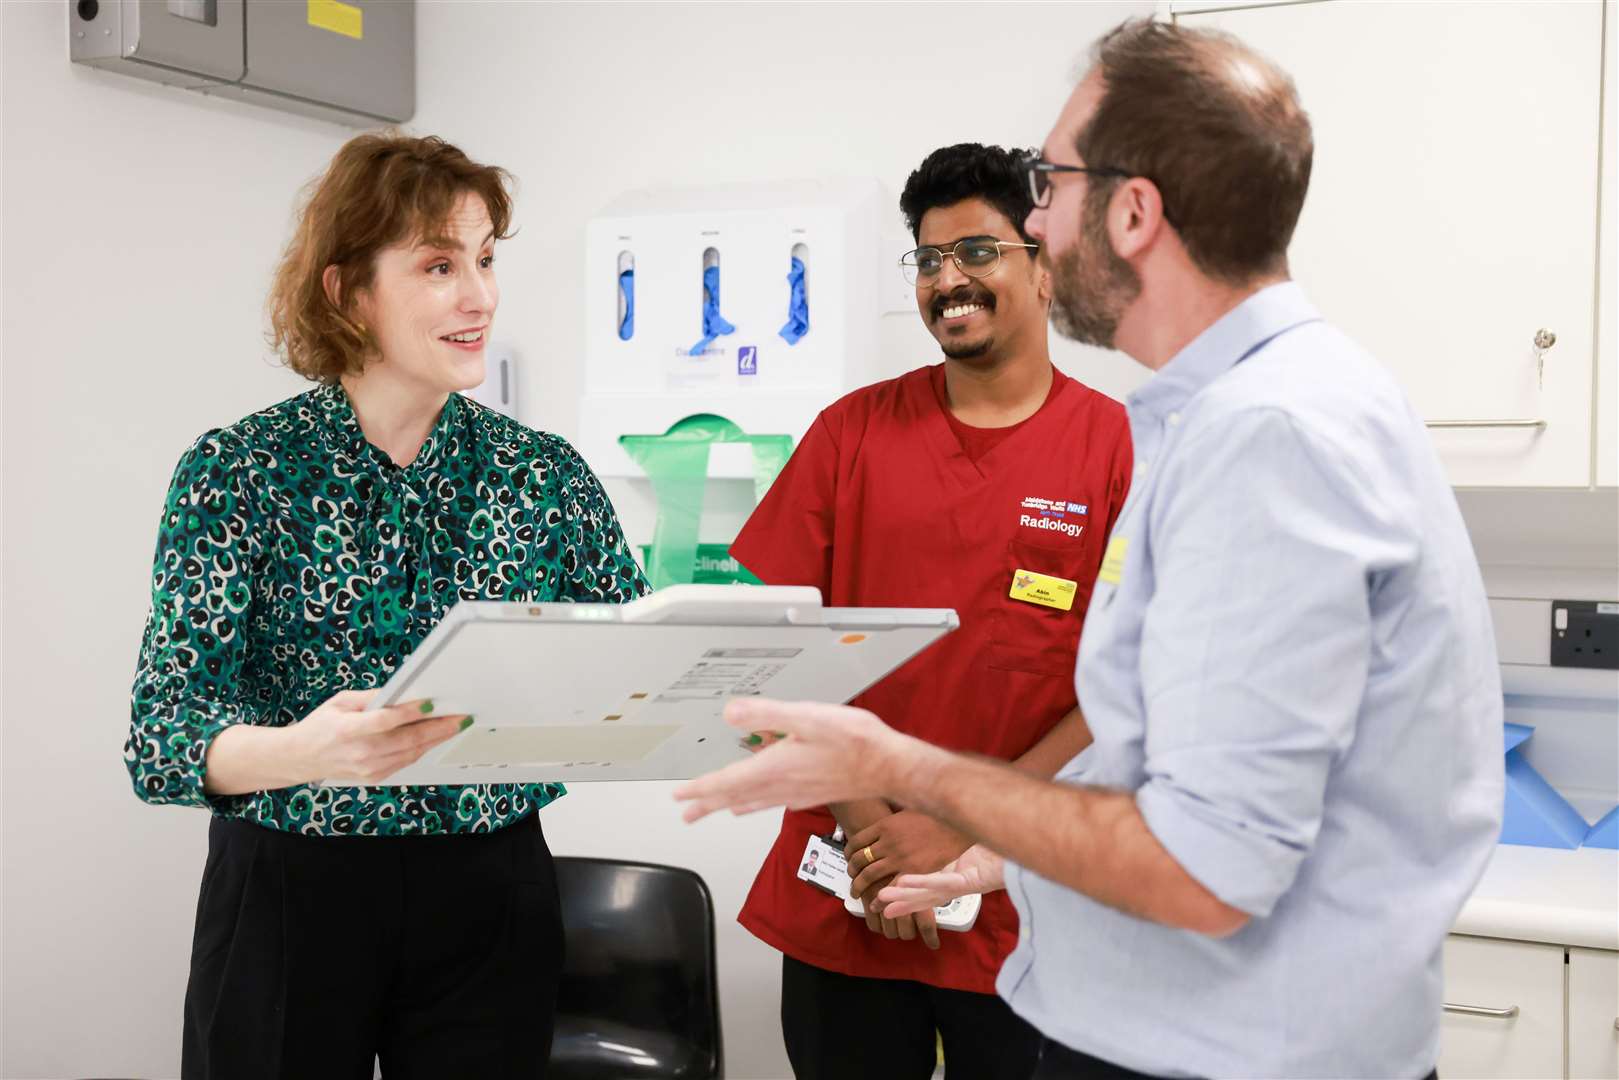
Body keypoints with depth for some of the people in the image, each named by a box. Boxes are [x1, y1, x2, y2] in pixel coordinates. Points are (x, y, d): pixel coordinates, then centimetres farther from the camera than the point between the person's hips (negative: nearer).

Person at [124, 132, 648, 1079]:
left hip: (488, 897, 2)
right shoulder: (239, 471, -7)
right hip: (286, 896, -2)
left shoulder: (546, 476, 1)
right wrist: (304, 752, -36)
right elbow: (162, 731, -15)